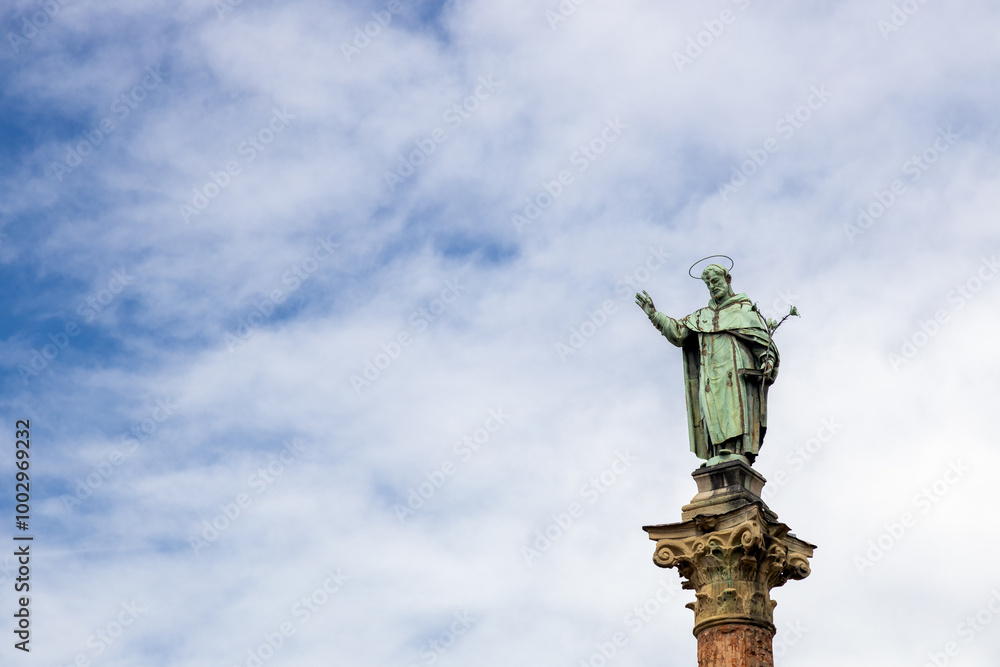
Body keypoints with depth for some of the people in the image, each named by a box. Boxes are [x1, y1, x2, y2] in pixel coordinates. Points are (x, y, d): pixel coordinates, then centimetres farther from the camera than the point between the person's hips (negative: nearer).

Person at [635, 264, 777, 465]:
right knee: (713, 411, -11)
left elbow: (764, 341, 9)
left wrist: (768, 358, -10)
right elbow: (679, 334, 17)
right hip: (710, 371, 4)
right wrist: (654, 315, 10)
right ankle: (718, 455, -20)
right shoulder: (701, 316, 29)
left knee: (735, 405, -20)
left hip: (736, 369, -4)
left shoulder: (745, 309, 18)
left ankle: (738, 452, -32)